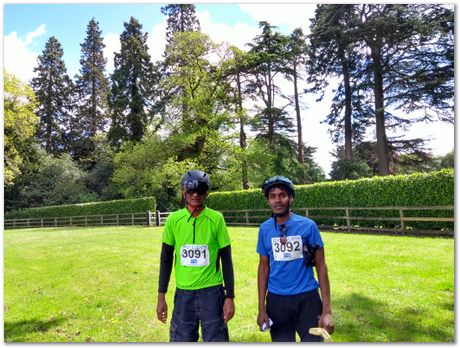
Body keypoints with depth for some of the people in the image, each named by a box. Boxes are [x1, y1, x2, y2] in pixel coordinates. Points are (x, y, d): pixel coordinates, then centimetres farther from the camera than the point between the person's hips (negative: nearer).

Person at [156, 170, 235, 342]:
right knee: (181, 339, 12)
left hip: (212, 292, -1)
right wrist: (161, 296, 4)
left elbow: (226, 260, -2)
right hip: (183, 293, 2)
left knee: (215, 339, 7)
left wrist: (230, 296, -4)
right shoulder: (173, 219, -2)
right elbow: (166, 260, 5)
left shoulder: (216, 219, -7)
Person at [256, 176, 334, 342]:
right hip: (277, 299, 3)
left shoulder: (308, 226, -8)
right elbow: (263, 267, 5)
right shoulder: (265, 229, -1)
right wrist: (261, 308, 3)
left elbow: (320, 266, -5)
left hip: (307, 298, -2)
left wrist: (327, 309, -8)